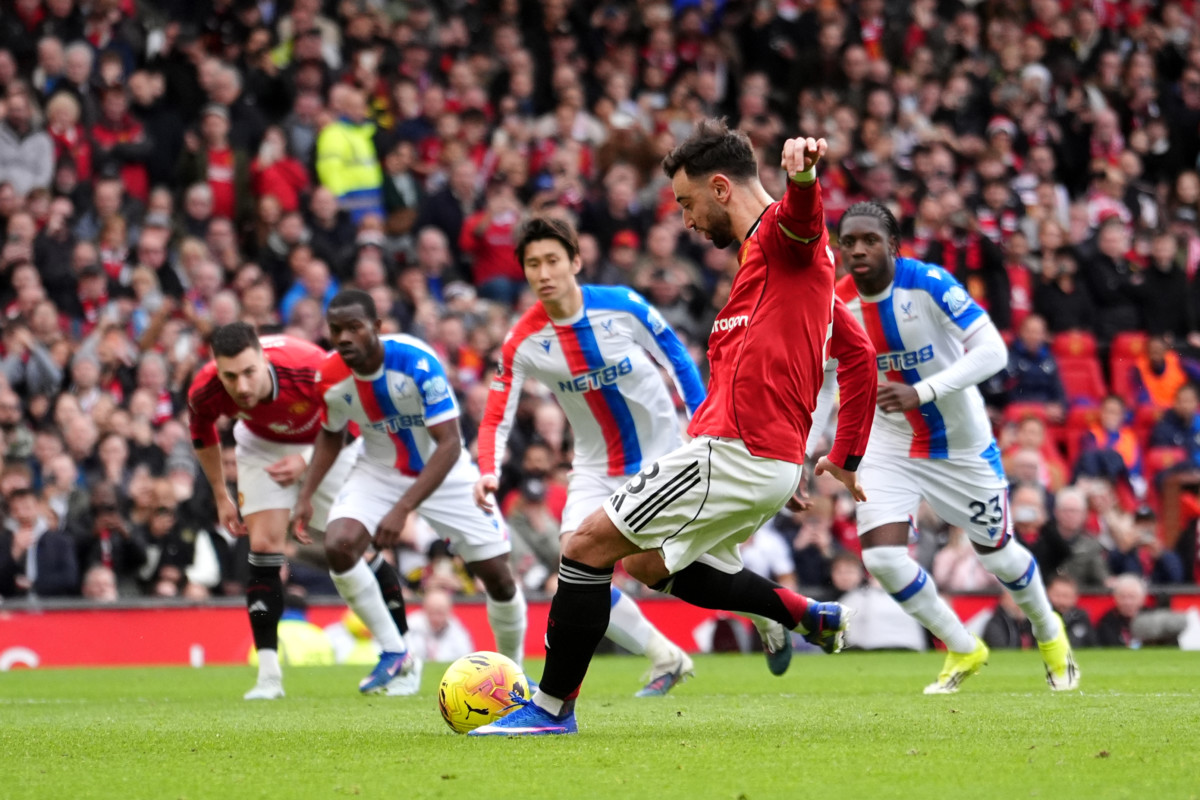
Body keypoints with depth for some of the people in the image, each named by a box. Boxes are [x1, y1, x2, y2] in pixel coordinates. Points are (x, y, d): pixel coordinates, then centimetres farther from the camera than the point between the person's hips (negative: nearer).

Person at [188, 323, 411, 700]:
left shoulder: (310, 370, -41)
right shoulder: (206, 392, -30)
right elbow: (201, 432, -4)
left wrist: (308, 462, -28)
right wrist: (221, 496, 2)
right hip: (262, 444, 2)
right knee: (263, 546, -13)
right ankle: (268, 675, -9)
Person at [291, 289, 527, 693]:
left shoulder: (417, 361, -31)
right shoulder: (330, 377, -16)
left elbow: (449, 444, -33)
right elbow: (331, 435, 7)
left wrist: (402, 509, -39)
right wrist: (306, 496, -4)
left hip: (443, 470, -3)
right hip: (379, 472, 3)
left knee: (497, 574, -3)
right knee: (338, 545, -24)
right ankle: (394, 654, -8)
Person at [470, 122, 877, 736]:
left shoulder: (782, 234, -9)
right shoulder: (763, 255, 22)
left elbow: (801, 214, -37)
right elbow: (859, 356, 28)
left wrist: (802, 173, -61)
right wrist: (845, 460, 24)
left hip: (732, 451, -11)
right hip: (776, 462, 11)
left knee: (587, 546, -7)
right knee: (651, 563, 26)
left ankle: (554, 705, 1)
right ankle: (808, 616, 23)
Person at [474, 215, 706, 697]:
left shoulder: (620, 305, -16)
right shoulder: (523, 342, -13)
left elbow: (675, 357, 0)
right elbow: (496, 418, -12)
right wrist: (488, 472, -30)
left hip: (663, 454, -2)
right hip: (597, 470, 2)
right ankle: (664, 658, 2)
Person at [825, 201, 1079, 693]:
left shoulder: (928, 284, -25)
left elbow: (992, 351, -31)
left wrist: (922, 393, -40)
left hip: (962, 443, -2)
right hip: (890, 444, 3)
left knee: (997, 554, 11)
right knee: (881, 556, -16)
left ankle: (1049, 634, 44)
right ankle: (963, 651, 8)